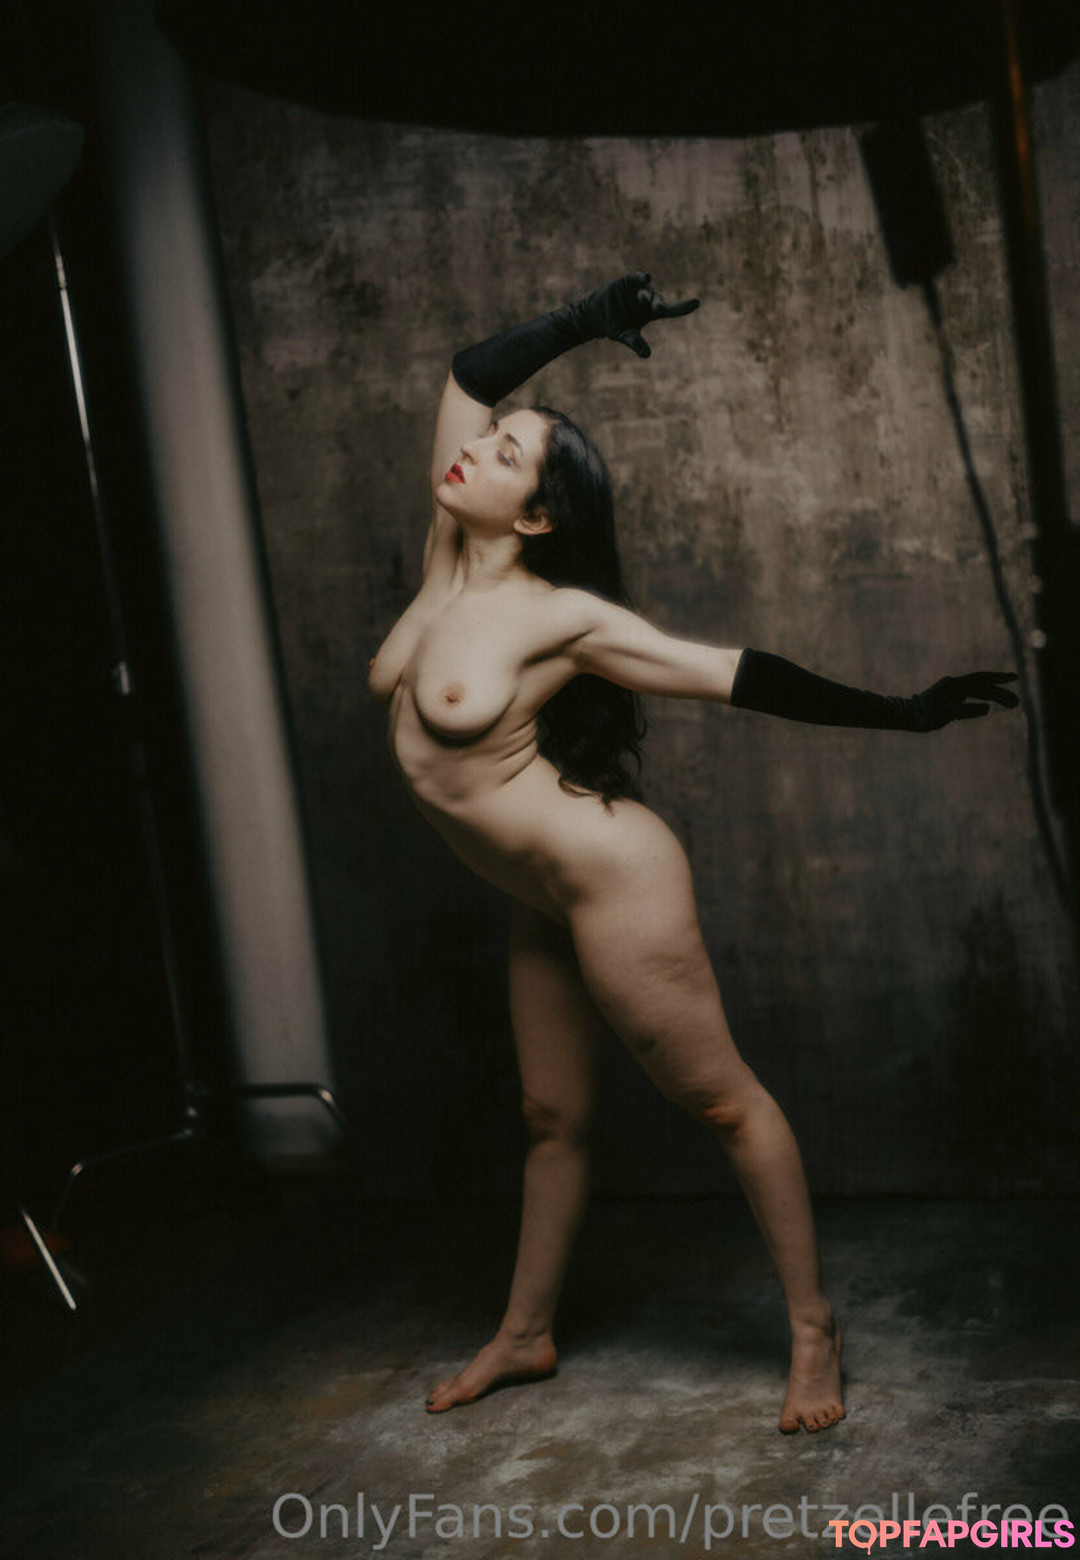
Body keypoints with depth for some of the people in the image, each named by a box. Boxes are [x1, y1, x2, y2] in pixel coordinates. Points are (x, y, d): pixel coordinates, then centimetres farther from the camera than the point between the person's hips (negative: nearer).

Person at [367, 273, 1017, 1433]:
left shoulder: (561, 619, -19)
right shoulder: (448, 558, 0)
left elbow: (740, 677, -14)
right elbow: (468, 374, 5)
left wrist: (904, 714, -12)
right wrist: (582, 323, 3)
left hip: (609, 880, -8)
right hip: (547, 900, 8)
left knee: (722, 1102, 3)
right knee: (552, 1119, 19)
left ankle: (812, 1330, 16)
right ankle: (524, 1338, 33)